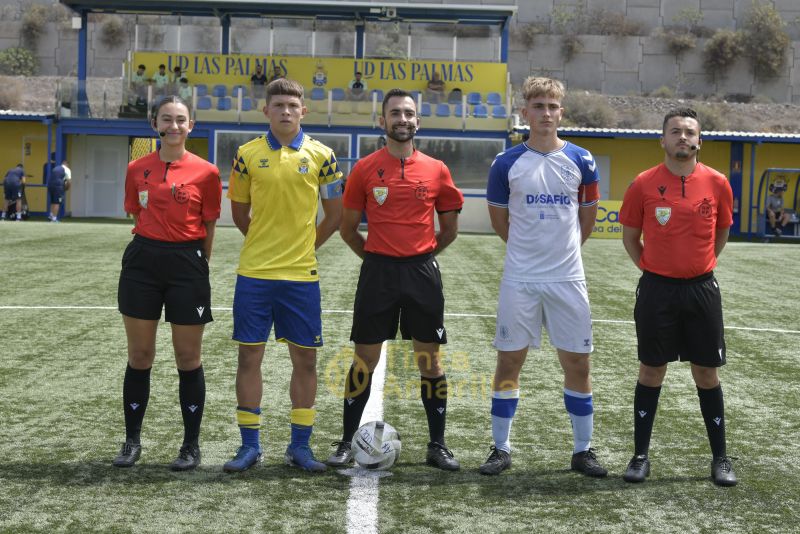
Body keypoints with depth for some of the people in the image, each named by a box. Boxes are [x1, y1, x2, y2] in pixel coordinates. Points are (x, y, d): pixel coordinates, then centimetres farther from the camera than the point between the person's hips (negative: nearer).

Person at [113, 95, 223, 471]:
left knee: (188, 357, 4)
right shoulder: (137, 169, 5)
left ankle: (191, 445, 16)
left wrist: (198, 263, 4)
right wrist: (155, 245, 9)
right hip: (143, 262, 3)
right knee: (139, 355, 8)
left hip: (187, 265, -2)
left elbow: (209, 227, 3)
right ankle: (132, 441, 21)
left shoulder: (205, 172, -3)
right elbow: (138, 215, 14)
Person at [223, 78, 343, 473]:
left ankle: (299, 445, 16)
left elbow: (335, 214, 8)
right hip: (254, 272, 0)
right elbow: (240, 213, 12)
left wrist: (305, 246, 6)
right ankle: (249, 445, 14)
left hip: (301, 274, 0)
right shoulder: (247, 155, 2)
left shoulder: (321, 155, 1)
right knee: (249, 355, 3)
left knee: (304, 357, 4)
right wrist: (267, 243, 9)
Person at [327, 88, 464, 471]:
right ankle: (347, 443, 15)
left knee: (430, 361, 5)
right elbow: (347, 228, 8)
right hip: (377, 272, -1)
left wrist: (422, 255, 10)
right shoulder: (365, 169, 1)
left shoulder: (436, 170, 3)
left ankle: (437, 445, 16)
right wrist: (375, 256, 8)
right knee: (365, 360, 4)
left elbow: (449, 229, 13)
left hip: (423, 273, 1)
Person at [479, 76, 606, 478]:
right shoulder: (507, 163, -2)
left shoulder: (581, 161, 1)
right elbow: (499, 218, 9)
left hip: (568, 278, 1)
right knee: (510, 360, 3)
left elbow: (587, 218, 11)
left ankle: (583, 450, 17)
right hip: (519, 279, -1)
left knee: (576, 362, 5)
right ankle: (501, 449, 15)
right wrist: (528, 248, 11)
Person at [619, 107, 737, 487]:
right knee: (651, 372, 5)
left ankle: (720, 458, 18)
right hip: (656, 290, -1)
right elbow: (630, 236, 7)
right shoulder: (644, 184, -4)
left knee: (707, 373, 7)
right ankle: (640, 456, 15)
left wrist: (699, 266, 10)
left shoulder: (717, 184, 0)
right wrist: (652, 269, 2)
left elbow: (722, 232, 14)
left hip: (702, 289, 1)